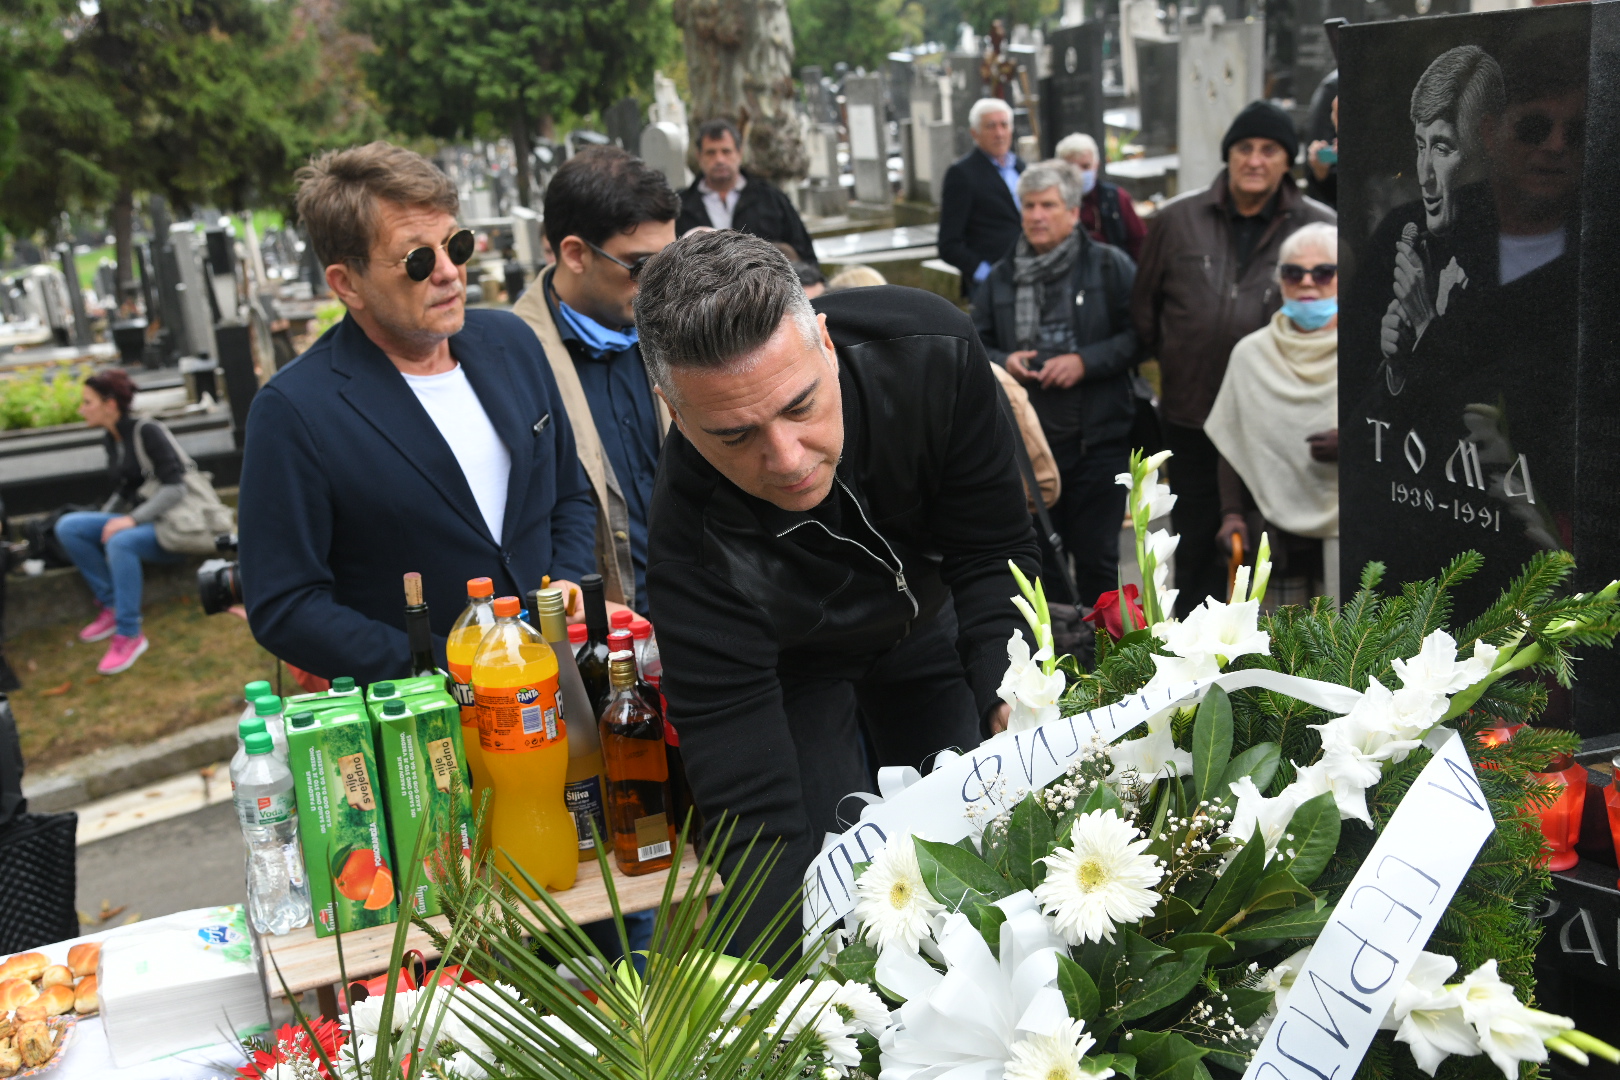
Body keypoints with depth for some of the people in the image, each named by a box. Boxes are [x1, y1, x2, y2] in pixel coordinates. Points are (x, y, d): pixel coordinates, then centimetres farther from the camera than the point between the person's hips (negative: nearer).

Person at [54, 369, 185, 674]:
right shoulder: (111, 440, 10)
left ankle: (130, 635, -27)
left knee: (120, 542, -36)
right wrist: (101, 525, 5)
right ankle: (112, 606, -6)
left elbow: (175, 488, -19)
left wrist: (132, 519, -25)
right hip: (138, 522, 8)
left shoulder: (147, 432, -13)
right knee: (67, 526, -10)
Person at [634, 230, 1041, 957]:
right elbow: (754, 818, -38)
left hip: (929, 612, 3)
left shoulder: (932, 351, -35)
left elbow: (993, 552, -21)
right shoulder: (693, 546, -40)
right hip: (791, 664, -2)